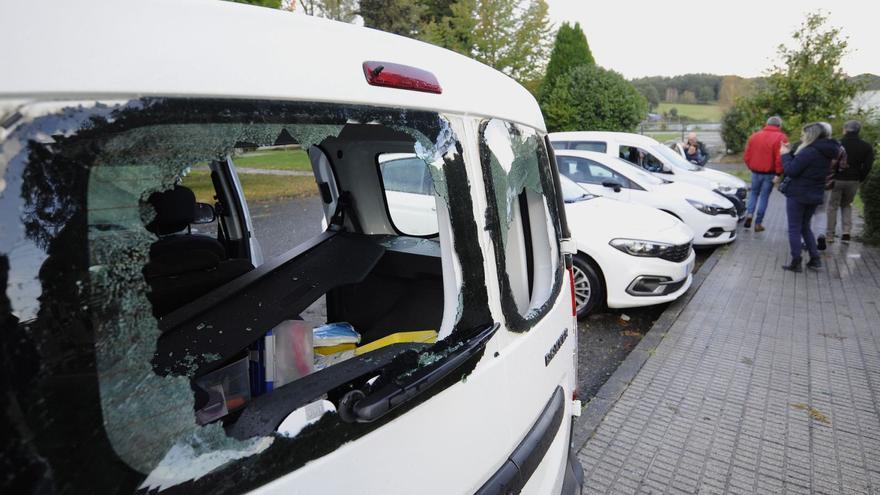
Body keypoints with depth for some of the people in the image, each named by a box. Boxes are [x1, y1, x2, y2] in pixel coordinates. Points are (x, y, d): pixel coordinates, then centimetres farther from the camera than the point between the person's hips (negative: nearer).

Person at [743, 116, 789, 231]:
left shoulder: (754, 136, 5)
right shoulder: (781, 138, -9)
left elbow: (746, 156, 5)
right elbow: (780, 158, -18)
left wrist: (752, 168, 14)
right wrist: (778, 174, -13)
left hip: (756, 171, 3)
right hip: (770, 173, -3)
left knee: (754, 193, 20)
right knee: (764, 196, 5)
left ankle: (749, 214, -2)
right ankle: (758, 223, 9)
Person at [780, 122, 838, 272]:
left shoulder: (809, 151, -19)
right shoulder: (825, 153, 9)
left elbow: (791, 170, -19)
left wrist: (785, 154, -6)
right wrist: (790, 153, 6)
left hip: (798, 195, -8)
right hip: (814, 196, 8)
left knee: (794, 229, 1)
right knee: (805, 227, 21)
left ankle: (796, 263, 4)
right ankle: (815, 259, 18)